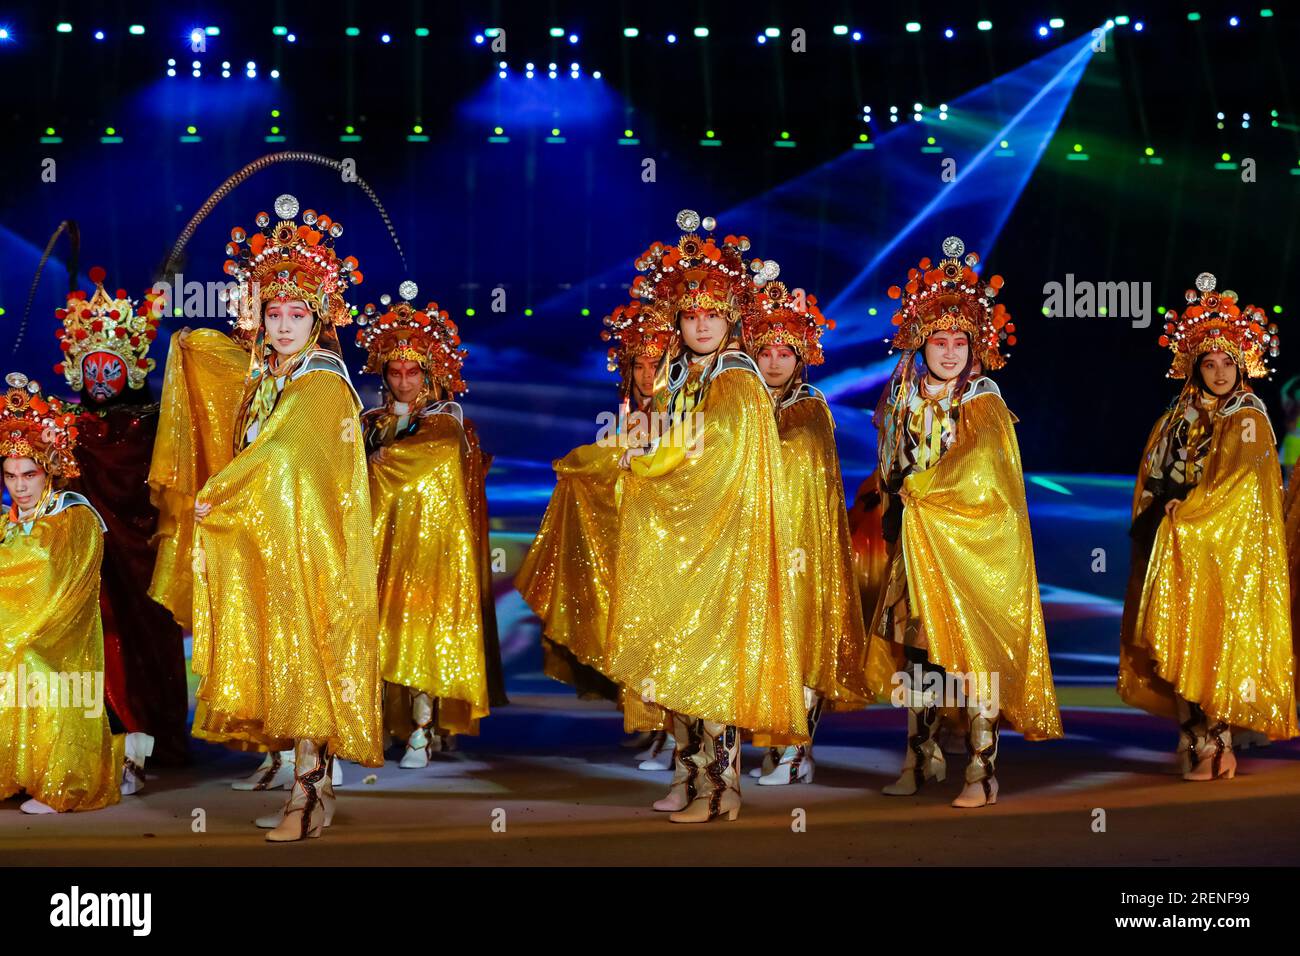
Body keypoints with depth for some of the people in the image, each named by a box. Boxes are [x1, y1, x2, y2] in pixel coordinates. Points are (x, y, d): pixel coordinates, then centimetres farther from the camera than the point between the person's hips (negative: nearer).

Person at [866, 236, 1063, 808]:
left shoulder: (985, 406, -5)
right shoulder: (907, 400, 9)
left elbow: (974, 475, -15)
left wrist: (915, 490, -10)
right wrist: (895, 506, 4)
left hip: (970, 545, -5)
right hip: (917, 544, 5)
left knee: (972, 657, -6)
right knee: (916, 649, 6)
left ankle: (983, 773, -2)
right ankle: (922, 757, 17)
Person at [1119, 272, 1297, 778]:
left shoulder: (1248, 420, -3)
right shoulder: (1180, 418, 14)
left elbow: (1234, 485, -13)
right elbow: (1152, 478, 15)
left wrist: (1183, 514, -14)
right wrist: (1157, 514, -1)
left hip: (1225, 549, -5)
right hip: (1177, 547, 5)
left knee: (1215, 636, -8)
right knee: (1178, 642, 1)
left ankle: (1215, 745, -3)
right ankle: (1195, 739, 6)